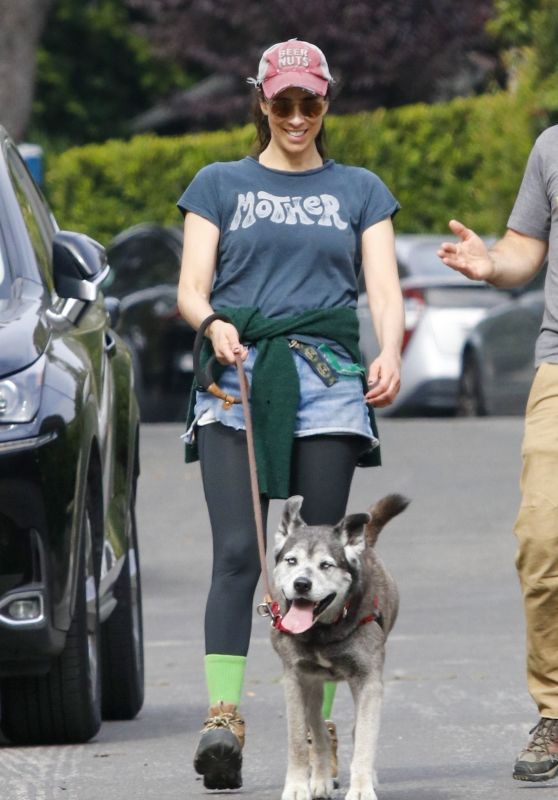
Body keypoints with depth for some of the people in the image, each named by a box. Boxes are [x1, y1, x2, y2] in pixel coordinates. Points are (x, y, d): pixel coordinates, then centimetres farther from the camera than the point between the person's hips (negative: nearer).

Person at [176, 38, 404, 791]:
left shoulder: (359, 190, 18)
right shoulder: (220, 185, 17)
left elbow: (385, 289, 8)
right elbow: (191, 288, 8)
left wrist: (389, 356, -13)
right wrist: (214, 325, -15)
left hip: (328, 380, 1)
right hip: (237, 380, -1)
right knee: (237, 553, -15)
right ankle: (222, 716, -25)